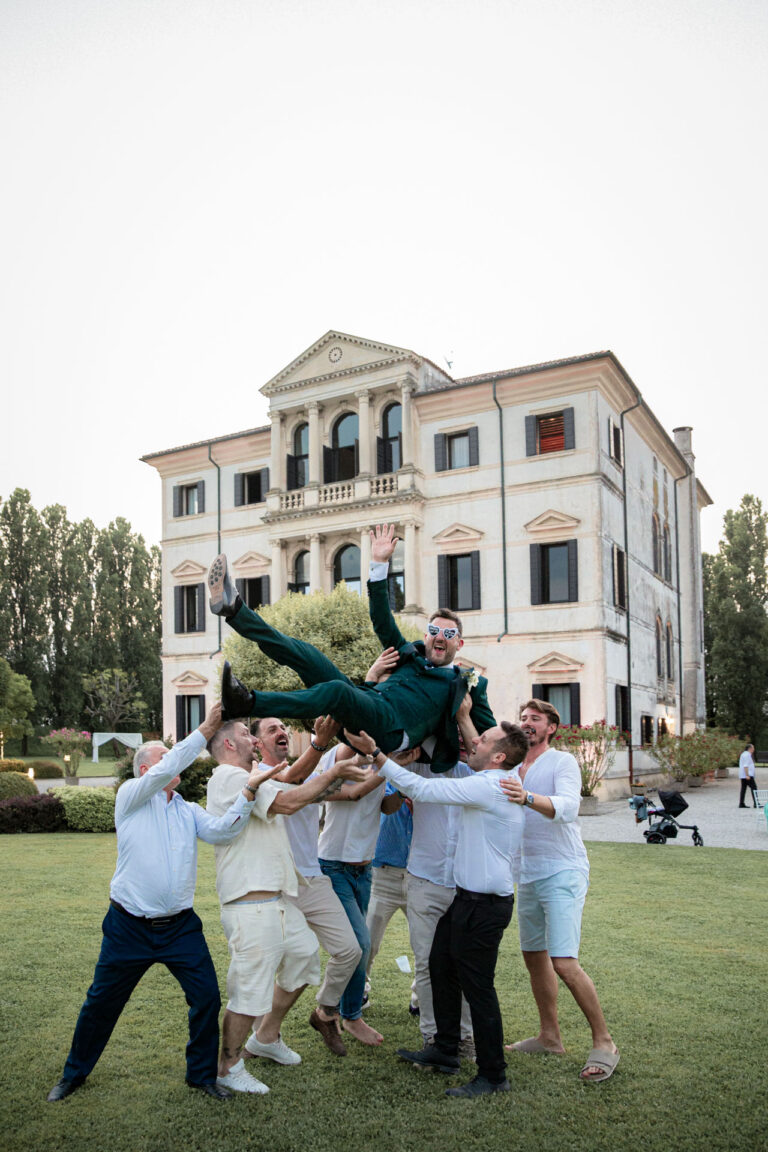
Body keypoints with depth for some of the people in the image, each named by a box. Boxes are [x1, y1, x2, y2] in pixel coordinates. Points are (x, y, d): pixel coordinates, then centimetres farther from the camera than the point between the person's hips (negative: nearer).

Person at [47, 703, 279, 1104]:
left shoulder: (189, 811, 9)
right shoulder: (131, 795, -3)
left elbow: (221, 830, -11)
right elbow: (165, 771, -22)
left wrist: (248, 789, -25)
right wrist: (204, 730, -23)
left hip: (180, 927, 3)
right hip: (128, 927, -3)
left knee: (207, 997, 0)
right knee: (101, 1003, 12)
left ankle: (202, 1074, 21)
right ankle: (74, 1074, 35)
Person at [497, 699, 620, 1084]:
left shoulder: (562, 762, -10)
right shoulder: (513, 770, 11)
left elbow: (568, 806, -27)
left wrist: (529, 798, -45)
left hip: (562, 874, -7)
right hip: (527, 875, 7)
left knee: (564, 963, -14)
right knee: (534, 957, 14)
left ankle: (603, 1043, 2)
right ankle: (549, 1036, 30)